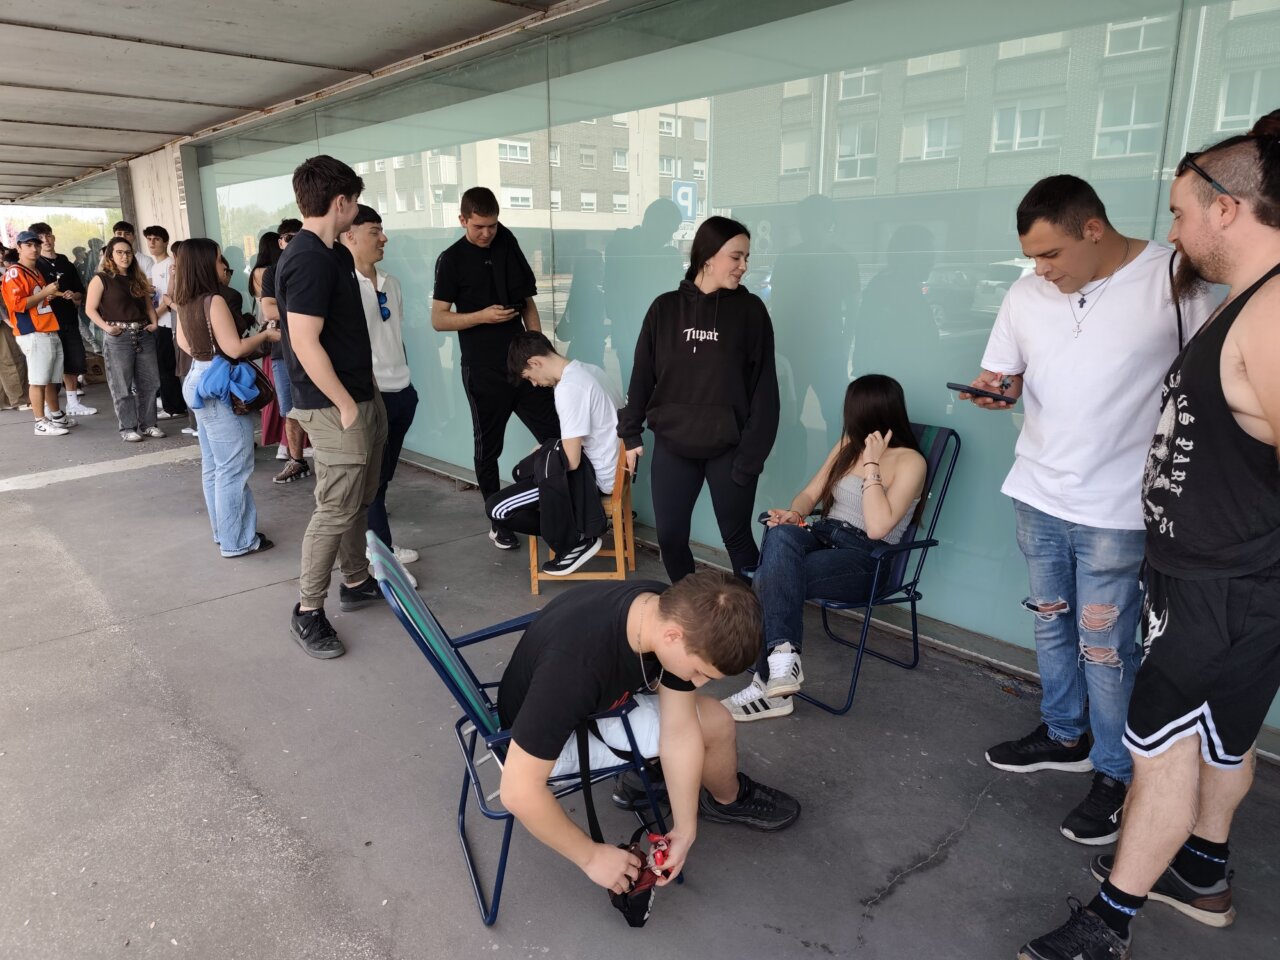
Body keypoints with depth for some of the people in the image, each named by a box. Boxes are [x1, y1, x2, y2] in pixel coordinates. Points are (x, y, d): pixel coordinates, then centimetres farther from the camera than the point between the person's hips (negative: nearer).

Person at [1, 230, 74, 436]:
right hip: (33, 334, -9)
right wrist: (45, 292, -15)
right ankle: (41, 423, -4)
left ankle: (56, 416, 23)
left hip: (50, 332, 9)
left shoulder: (35, 272, 21)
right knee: (38, 380, -7)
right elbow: (17, 304, -17)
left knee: (52, 379, 14)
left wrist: (52, 294, 16)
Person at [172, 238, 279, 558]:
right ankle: (236, 541, 4)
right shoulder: (213, 301, -19)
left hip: (199, 381, 10)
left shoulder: (185, 302, 8)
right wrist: (266, 335, -9)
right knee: (233, 468, -2)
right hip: (219, 386, -10)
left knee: (213, 466, 15)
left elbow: (183, 341, 20)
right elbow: (234, 349, -22)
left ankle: (224, 532, 25)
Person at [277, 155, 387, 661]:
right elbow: (305, 342, -24)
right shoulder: (308, 261, -19)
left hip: (362, 396, 10)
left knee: (360, 499, 18)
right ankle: (308, 609, 9)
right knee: (337, 509, -4)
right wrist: (345, 405, -19)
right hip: (335, 406, -10)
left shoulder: (336, 254, 12)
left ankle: (356, 582, 33)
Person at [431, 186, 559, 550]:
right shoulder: (451, 260, -2)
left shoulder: (510, 249, 9)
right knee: (488, 447, 8)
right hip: (483, 371, -3)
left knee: (557, 436, -4)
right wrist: (482, 316, -17)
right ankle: (498, 523, 20)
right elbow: (438, 319, -3)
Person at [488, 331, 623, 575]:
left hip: (595, 476, -10)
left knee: (496, 508, -9)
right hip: (609, 467, 10)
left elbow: (572, 462, -24)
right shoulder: (590, 370, 5)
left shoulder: (568, 389, -22)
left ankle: (575, 542, 0)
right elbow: (619, 411, 20)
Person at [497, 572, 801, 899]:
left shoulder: (673, 610, -22)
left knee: (715, 723, 0)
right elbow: (519, 791, -37)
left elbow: (680, 730, -12)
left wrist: (685, 829, -10)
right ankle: (729, 800, 21)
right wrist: (592, 856, -24)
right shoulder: (576, 662, -43)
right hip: (553, 734, -6)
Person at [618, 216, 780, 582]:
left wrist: (754, 450, -11)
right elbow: (642, 374, 8)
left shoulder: (750, 309, -3)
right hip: (672, 445, 2)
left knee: (737, 537, 7)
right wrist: (631, 433, 6)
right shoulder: (665, 308, 2)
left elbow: (763, 385, -5)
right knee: (669, 536, 8)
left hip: (729, 448, -2)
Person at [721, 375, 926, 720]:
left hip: (866, 561, -6)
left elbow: (877, 528, -19)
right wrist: (795, 514, -7)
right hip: (823, 536, 6)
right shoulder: (848, 444, 15)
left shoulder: (909, 461, -6)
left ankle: (771, 681, -21)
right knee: (780, 535, -32)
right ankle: (781, 654, -35)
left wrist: (870, 464, -15)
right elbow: (811, 493, 16)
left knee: (768, 581, -29)